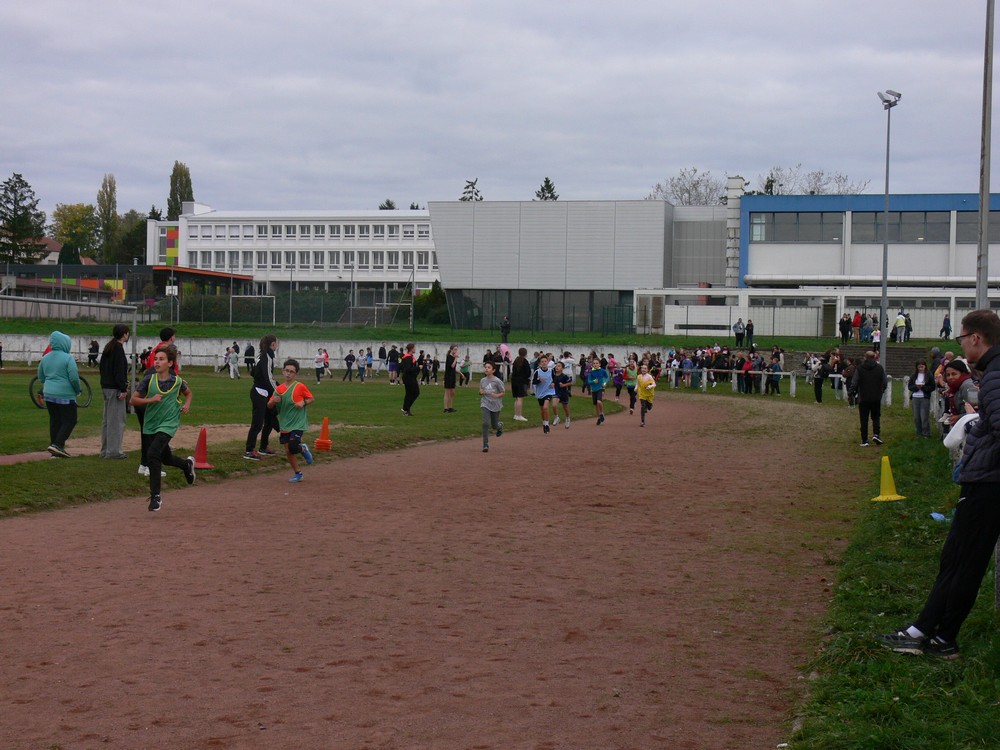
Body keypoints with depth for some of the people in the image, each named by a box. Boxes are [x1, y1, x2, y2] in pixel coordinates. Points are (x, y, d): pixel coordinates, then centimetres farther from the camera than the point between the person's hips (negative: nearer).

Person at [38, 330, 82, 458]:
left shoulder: (45, 358, 8)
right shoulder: (68, 358, -13)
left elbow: (41, 378, 15)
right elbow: (74, 378, -17)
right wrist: (78, 390, 0)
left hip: (49, 394, 7)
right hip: (65, 395, -7)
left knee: (54, 421, 13)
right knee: (69, 421, 1)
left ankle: (55, 447, 16)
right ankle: (58, 444, -12)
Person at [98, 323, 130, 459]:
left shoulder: (108, 347, 15)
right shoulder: (118, 348, -13)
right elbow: (119, 370, -19)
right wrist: (123, 389, -18)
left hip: (106, 387, 10)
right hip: (115, 389, -10)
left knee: (107, 420, 14)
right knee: (117, 420, -5)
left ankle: (105, 450, 19)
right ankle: (114, 451, -5)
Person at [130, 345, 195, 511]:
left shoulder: (177, 381, -6)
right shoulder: (149, 379, -8)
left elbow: (188, 392, 16)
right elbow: (133, 400, -7)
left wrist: (187, 404, -3)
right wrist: (151, 400, -22)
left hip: (168, 424, -3)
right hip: (152, 424, 4)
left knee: (152, 454, -22)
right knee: (166, 458, 19)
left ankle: (155, 496, -13)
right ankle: (187, 465, 54)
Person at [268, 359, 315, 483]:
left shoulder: (300, 387, -9)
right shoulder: (279, 389, 4)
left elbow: (312, 398, 2)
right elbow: (269, 406, 7)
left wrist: (304, 403, -17)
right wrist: (273, 401, -15)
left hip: (298, 423, -5)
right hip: (285, 425, 5)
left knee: (292, 447, -21)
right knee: (288, 451, 5)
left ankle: (303, 449, 14)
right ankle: (297, 474, 22)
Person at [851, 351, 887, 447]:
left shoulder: (859, 368, -6)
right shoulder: (880, 368, 0)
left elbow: (854, 384, -9)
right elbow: (885, 382, 1)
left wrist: (856, 392, 9)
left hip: (863, 398, -1)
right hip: (876, 398, 1)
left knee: (864, 419, 5)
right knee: (876, 417, 15)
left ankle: (864, 440, 4)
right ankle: (876, 434, -6)